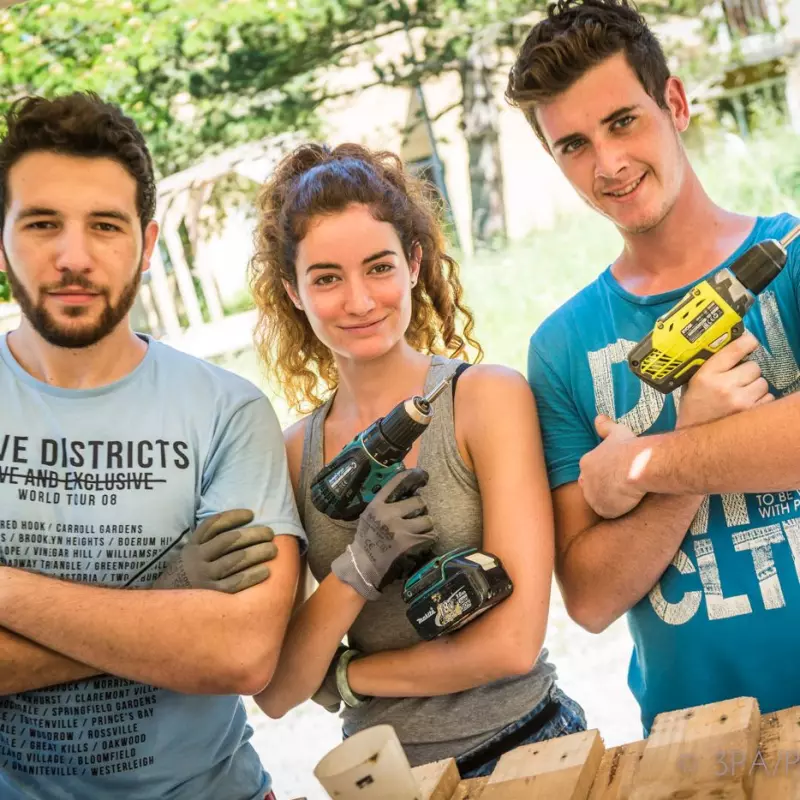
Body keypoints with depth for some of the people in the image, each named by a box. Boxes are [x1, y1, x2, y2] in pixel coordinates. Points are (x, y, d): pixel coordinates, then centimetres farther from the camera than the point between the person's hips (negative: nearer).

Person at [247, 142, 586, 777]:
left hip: (523, 747, -3)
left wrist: (345, 675, -8)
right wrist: (357, 569, -21)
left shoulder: (490, 396, -13)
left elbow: (513, 642, -19)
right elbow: (275, 693, -7)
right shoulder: (293, 454, -4)